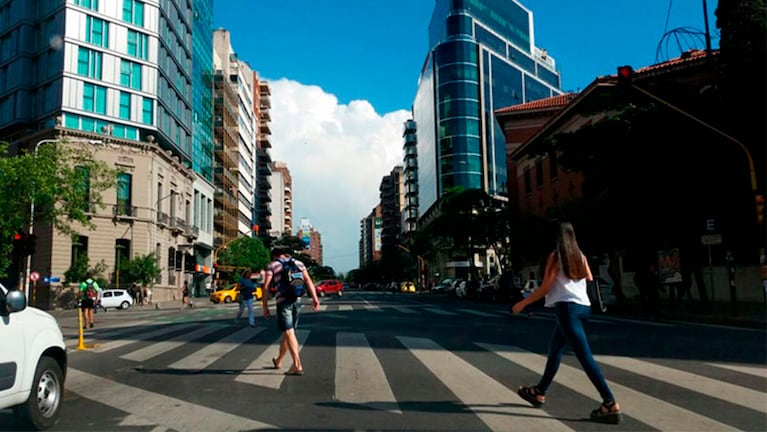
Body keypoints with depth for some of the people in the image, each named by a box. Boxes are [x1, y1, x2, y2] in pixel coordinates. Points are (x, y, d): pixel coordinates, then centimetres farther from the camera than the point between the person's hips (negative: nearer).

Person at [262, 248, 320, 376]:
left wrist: (265, 307, 1)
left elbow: (266, 287, -3)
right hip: (297, 300, 5)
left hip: (283, 302, -5)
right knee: (287, 331, 18)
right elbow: (308, 280, 3)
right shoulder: (298, 263, 15)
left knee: (289, 333, -7)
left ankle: (297, 365, -16)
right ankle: (278, 361, 35)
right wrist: (315, 298, -2)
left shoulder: (272, 266, 6)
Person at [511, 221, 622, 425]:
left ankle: (611, 405, -15)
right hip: (582, 306, 8)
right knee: (555, 349, 20)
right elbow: (590, 278, 28)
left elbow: (545, 288, -9)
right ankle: (539, 392, 32)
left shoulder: (555, 256, -7)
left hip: (567, 307, -8)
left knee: (585, 356, -10)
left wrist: (523, 303, 1)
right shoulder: (580, 256, 12)